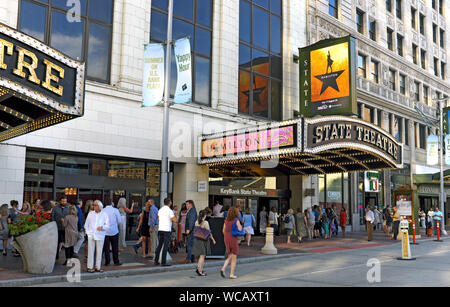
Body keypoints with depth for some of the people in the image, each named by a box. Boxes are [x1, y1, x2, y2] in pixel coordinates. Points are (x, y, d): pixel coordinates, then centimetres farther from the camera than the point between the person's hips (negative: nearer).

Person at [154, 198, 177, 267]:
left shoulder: (160, 210, 9)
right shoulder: (170, 210, -11)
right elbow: (175, 220, -13)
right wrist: (174, 214, 5)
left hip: (160, 229, 6)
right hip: (167, 230, -6)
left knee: (159, 246, 13)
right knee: (165, 246, -3)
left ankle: (156, 261, 14)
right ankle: (163, 262, -5)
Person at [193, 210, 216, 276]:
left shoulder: (196, 222, 5)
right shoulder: (205, 223, -14)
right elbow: (209, 232, -9)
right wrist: (213, 239, 2)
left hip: (197, 239, 6)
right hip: (203, 240, -6)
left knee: (200, 256, 18)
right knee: (202, 256, 0)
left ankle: (199, 268, 14)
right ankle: (200, 271, 0)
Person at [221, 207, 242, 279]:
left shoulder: (226, 220, 6)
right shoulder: (236, 220, -10)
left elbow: (223, 231, 9)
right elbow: (239, 229, -18)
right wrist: (240, 224, 1)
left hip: (226, 239, 5)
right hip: (233, 239, -5)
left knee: (230, 257, 17)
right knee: (234, 258, 7)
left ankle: (223, 268, -5)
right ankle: (232, 274, 8)